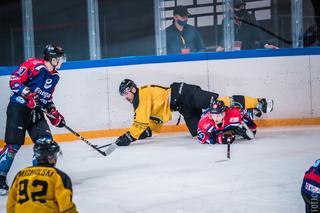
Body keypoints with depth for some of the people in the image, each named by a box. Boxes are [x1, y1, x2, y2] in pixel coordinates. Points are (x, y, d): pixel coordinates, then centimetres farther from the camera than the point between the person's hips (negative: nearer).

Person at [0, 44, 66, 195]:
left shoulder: (55, 76, 13)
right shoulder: (33, 65, -13)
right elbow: (15, 80, -16)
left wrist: (54, 114, 14)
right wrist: (29, 95, -23)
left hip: (35, 111, 8)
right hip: (18, 108, -7)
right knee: (13, 144, -10)